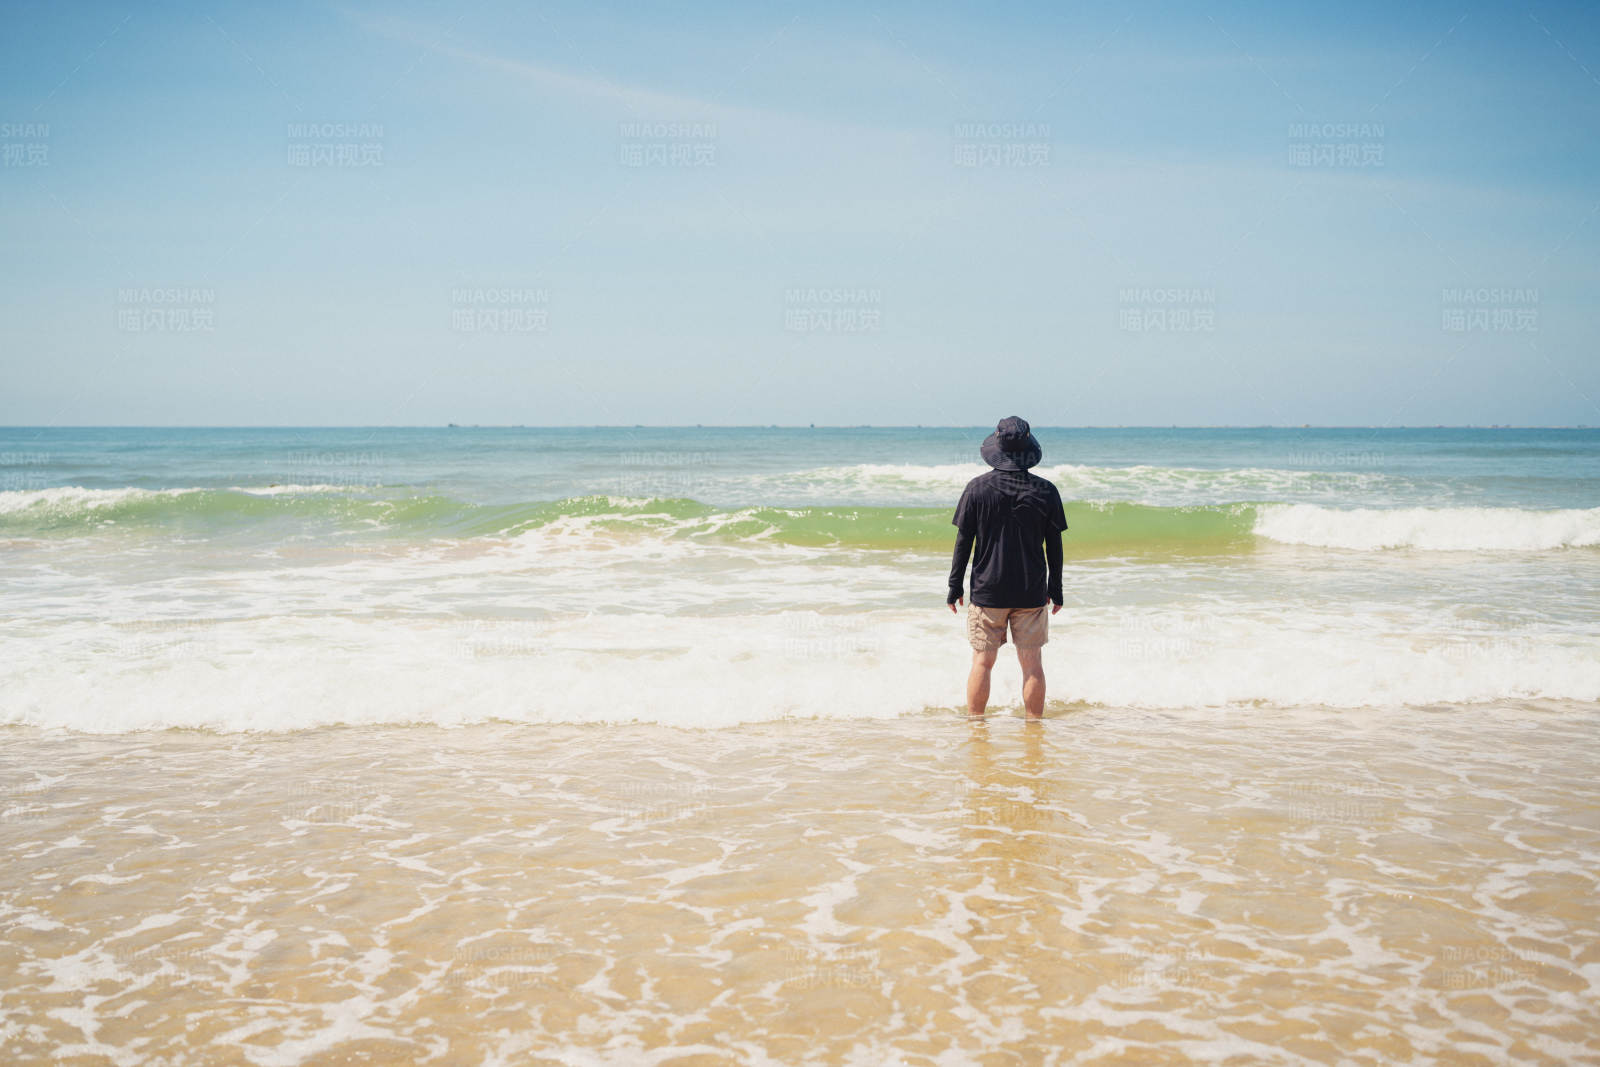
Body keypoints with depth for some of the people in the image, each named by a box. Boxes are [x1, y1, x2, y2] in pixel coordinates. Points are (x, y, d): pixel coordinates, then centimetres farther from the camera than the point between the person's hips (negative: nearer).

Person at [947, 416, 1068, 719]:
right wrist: (1055, 590, 11)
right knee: (1032, 664, 8)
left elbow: (963, 541, -4)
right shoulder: (1046, 490, -4)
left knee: (982, 662, 8)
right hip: (1032, 593, 0)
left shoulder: (977, 488, -6)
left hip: (987, 591, 0)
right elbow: (1054, 546, 1)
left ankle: (974, 722, 14)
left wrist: (955, 587, 4)